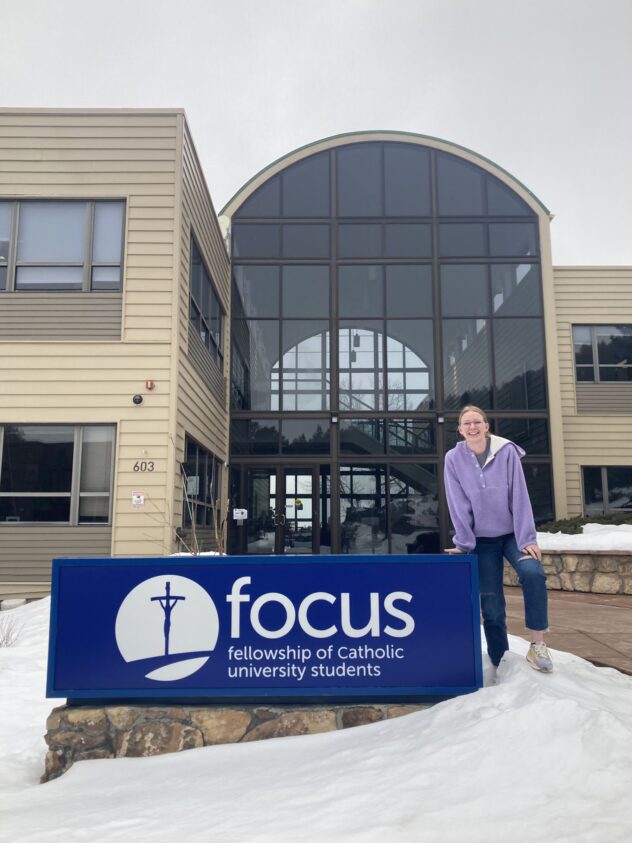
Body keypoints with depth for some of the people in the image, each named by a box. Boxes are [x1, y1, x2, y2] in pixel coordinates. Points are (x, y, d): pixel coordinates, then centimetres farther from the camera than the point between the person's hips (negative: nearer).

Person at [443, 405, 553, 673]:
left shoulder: (507, 451, -8)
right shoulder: (453, 458, -6)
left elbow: (519, 496, -11)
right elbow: (458, 504, -7)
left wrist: (527, 538, -14)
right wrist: (464, 542, -10)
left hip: (513, 533, 0)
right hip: (482, 539, 1)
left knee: (532, 574, -27)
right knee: (491, 603, -1)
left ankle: (537, 645, -13)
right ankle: (500, 663, 12)